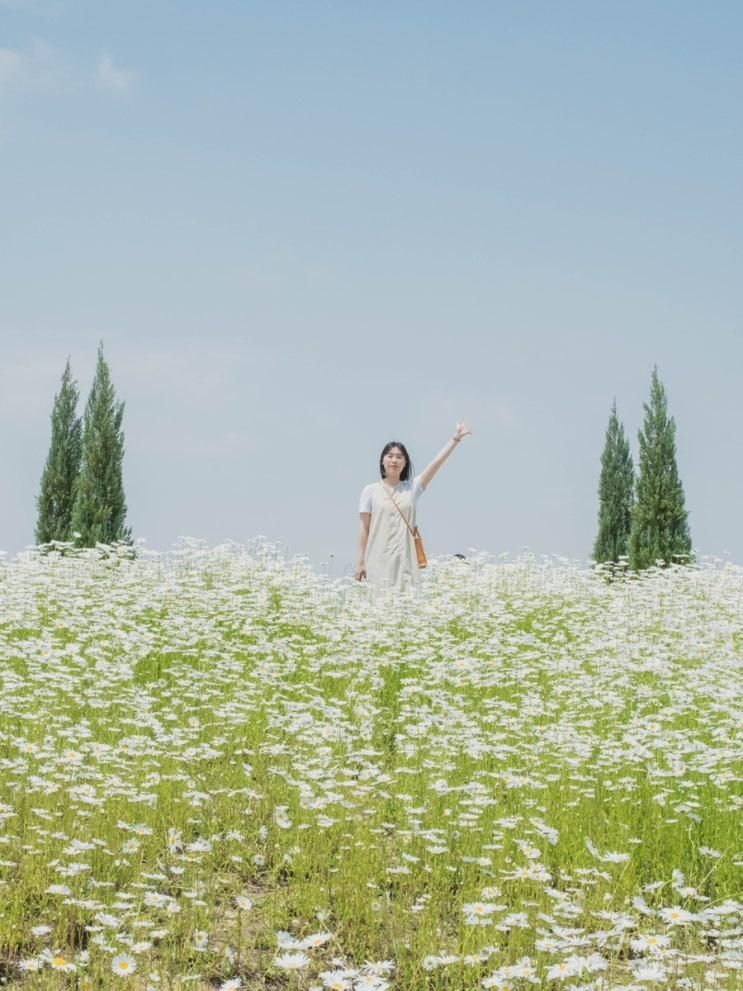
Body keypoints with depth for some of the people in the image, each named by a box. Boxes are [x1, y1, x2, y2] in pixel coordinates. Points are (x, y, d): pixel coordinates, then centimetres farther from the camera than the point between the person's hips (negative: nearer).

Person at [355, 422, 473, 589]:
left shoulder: (411, 488, 8)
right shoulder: (370, 491, 4)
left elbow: (437, 462, 2)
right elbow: (365, 530, 4)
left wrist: (455, 438, -4)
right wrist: (361, 562, 0)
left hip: (406, 560, 2)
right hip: (378, 561, -2)